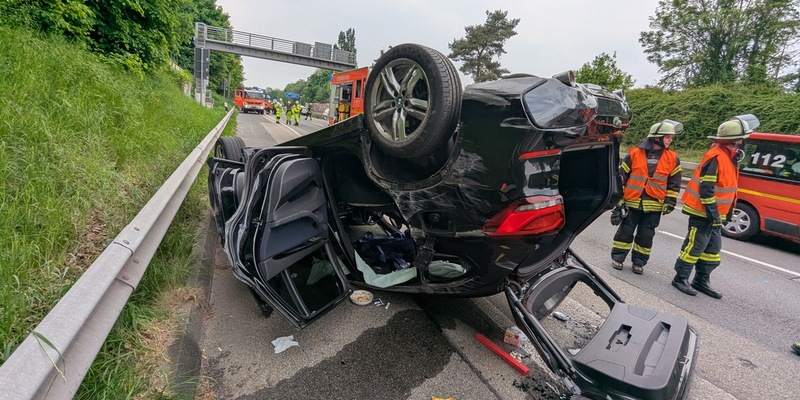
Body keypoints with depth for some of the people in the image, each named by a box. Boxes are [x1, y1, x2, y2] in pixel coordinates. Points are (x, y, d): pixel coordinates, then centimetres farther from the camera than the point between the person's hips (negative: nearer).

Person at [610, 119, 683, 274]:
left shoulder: (673, 158, 4)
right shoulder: (635, 153, -4)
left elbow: (674, 183, 9)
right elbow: (622, 176, 0)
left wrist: (669, 202, 3)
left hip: (654, 206, 2)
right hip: (632, 202, -2)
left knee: (646, 235, 8)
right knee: (625, 231, 6)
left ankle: (638, 262, 21)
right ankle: (617, 257, 19)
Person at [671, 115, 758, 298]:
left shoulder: (728, 156, 12)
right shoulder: (716, 157, -19)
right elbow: (705, 188, -23)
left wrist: (726, 212, 19)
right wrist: (713, 212, -21)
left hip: (715, 214, 10)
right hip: (703, 212, -10)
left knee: (713, 248, 14)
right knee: (695, 246, -4)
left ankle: (701, 281, 24)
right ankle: (680, 279, 7)